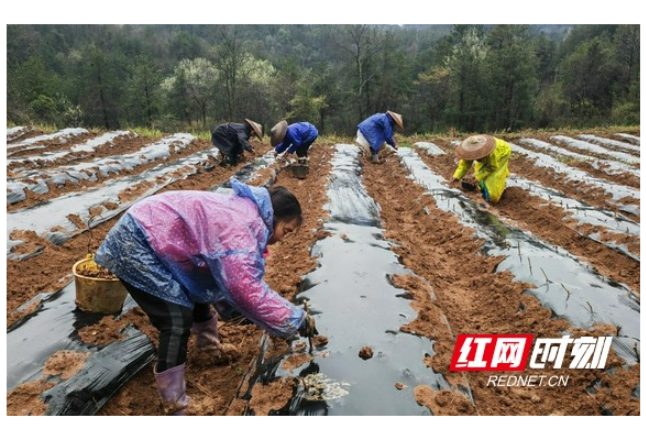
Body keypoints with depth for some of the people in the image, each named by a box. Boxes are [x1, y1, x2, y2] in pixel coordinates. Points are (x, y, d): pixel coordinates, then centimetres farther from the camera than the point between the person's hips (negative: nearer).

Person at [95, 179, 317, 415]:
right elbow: (246, 291, -32)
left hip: (153, 236, 11)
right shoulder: (240, 228, -26)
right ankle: (175, 406, 2)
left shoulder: (245, 212, 7)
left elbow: (238, 279, 16)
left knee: (196, 291, 24)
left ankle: (212, 350, 47)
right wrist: (296, 319, -21)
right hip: (135, 245, -11)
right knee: (178, 321, -13)